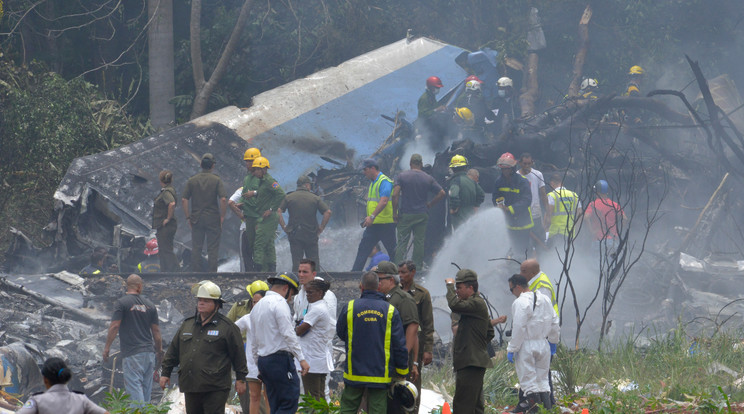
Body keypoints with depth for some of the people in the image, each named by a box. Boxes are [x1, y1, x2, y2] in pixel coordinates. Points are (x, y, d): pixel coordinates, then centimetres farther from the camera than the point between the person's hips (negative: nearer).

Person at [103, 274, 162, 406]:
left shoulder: (121, 303, -4)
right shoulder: (149, 305, 10)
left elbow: (114, 326, -10)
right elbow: (156, 331, 12)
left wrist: (107, 347, -3)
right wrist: (159, 352, 21)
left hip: (132, 353, -5)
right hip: (149, 353, 5)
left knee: (134, 387, -8)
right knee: (146, 388, 12)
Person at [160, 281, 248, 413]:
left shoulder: (227, 327, -1)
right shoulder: (187, 324, 15)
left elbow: (238, 353, 0)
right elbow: (173, 350, 20)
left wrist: (240, 379, 0)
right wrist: (166, 372, 18)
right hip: (190, 387, 6)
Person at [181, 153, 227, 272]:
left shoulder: (192, 180, 3)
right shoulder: (216, 180, -4)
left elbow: (184, 200, -1)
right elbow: (223, 199, -13)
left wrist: (188, 217, 6)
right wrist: (222, 216, -3)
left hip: (196, 219, 2)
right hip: (213, 219, -2)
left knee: (196, 248, 7)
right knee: (213, 249, 2)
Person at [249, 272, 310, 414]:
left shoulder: (257, 306, 20)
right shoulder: (279, 303, -8)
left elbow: (254, 342, 23)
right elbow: (288, 334, -16)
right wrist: (301, 359, -16)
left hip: (263, 360, 9)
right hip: (280, 359, -9)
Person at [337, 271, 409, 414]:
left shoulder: (349, 307, -4)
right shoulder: (390, 311, -5)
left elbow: (340, 333, 11)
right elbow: (400, 345, -3)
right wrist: (402, 372, 8)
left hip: (354, 373, 0)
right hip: (380, 374, 0)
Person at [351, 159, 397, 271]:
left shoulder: (384, 181, -14)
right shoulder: (373, 183, 17)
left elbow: (383, 202, -25)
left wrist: (372, 216, -29)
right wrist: (368, 218, 20)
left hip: (385, 223, -9)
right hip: (373, 224, 9)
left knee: (392, 251, -1)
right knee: (363, 249, 5)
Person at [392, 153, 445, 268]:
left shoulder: (402, 176, -4)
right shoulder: (428, 178, 2)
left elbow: (395, 195, -13)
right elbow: (442, 193, 0)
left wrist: (394, 212, -8)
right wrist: (430, 204, 9)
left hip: (405, 215, -2)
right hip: (422, 215, 2)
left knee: (402, 241, 1)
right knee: (419, 242, 7)